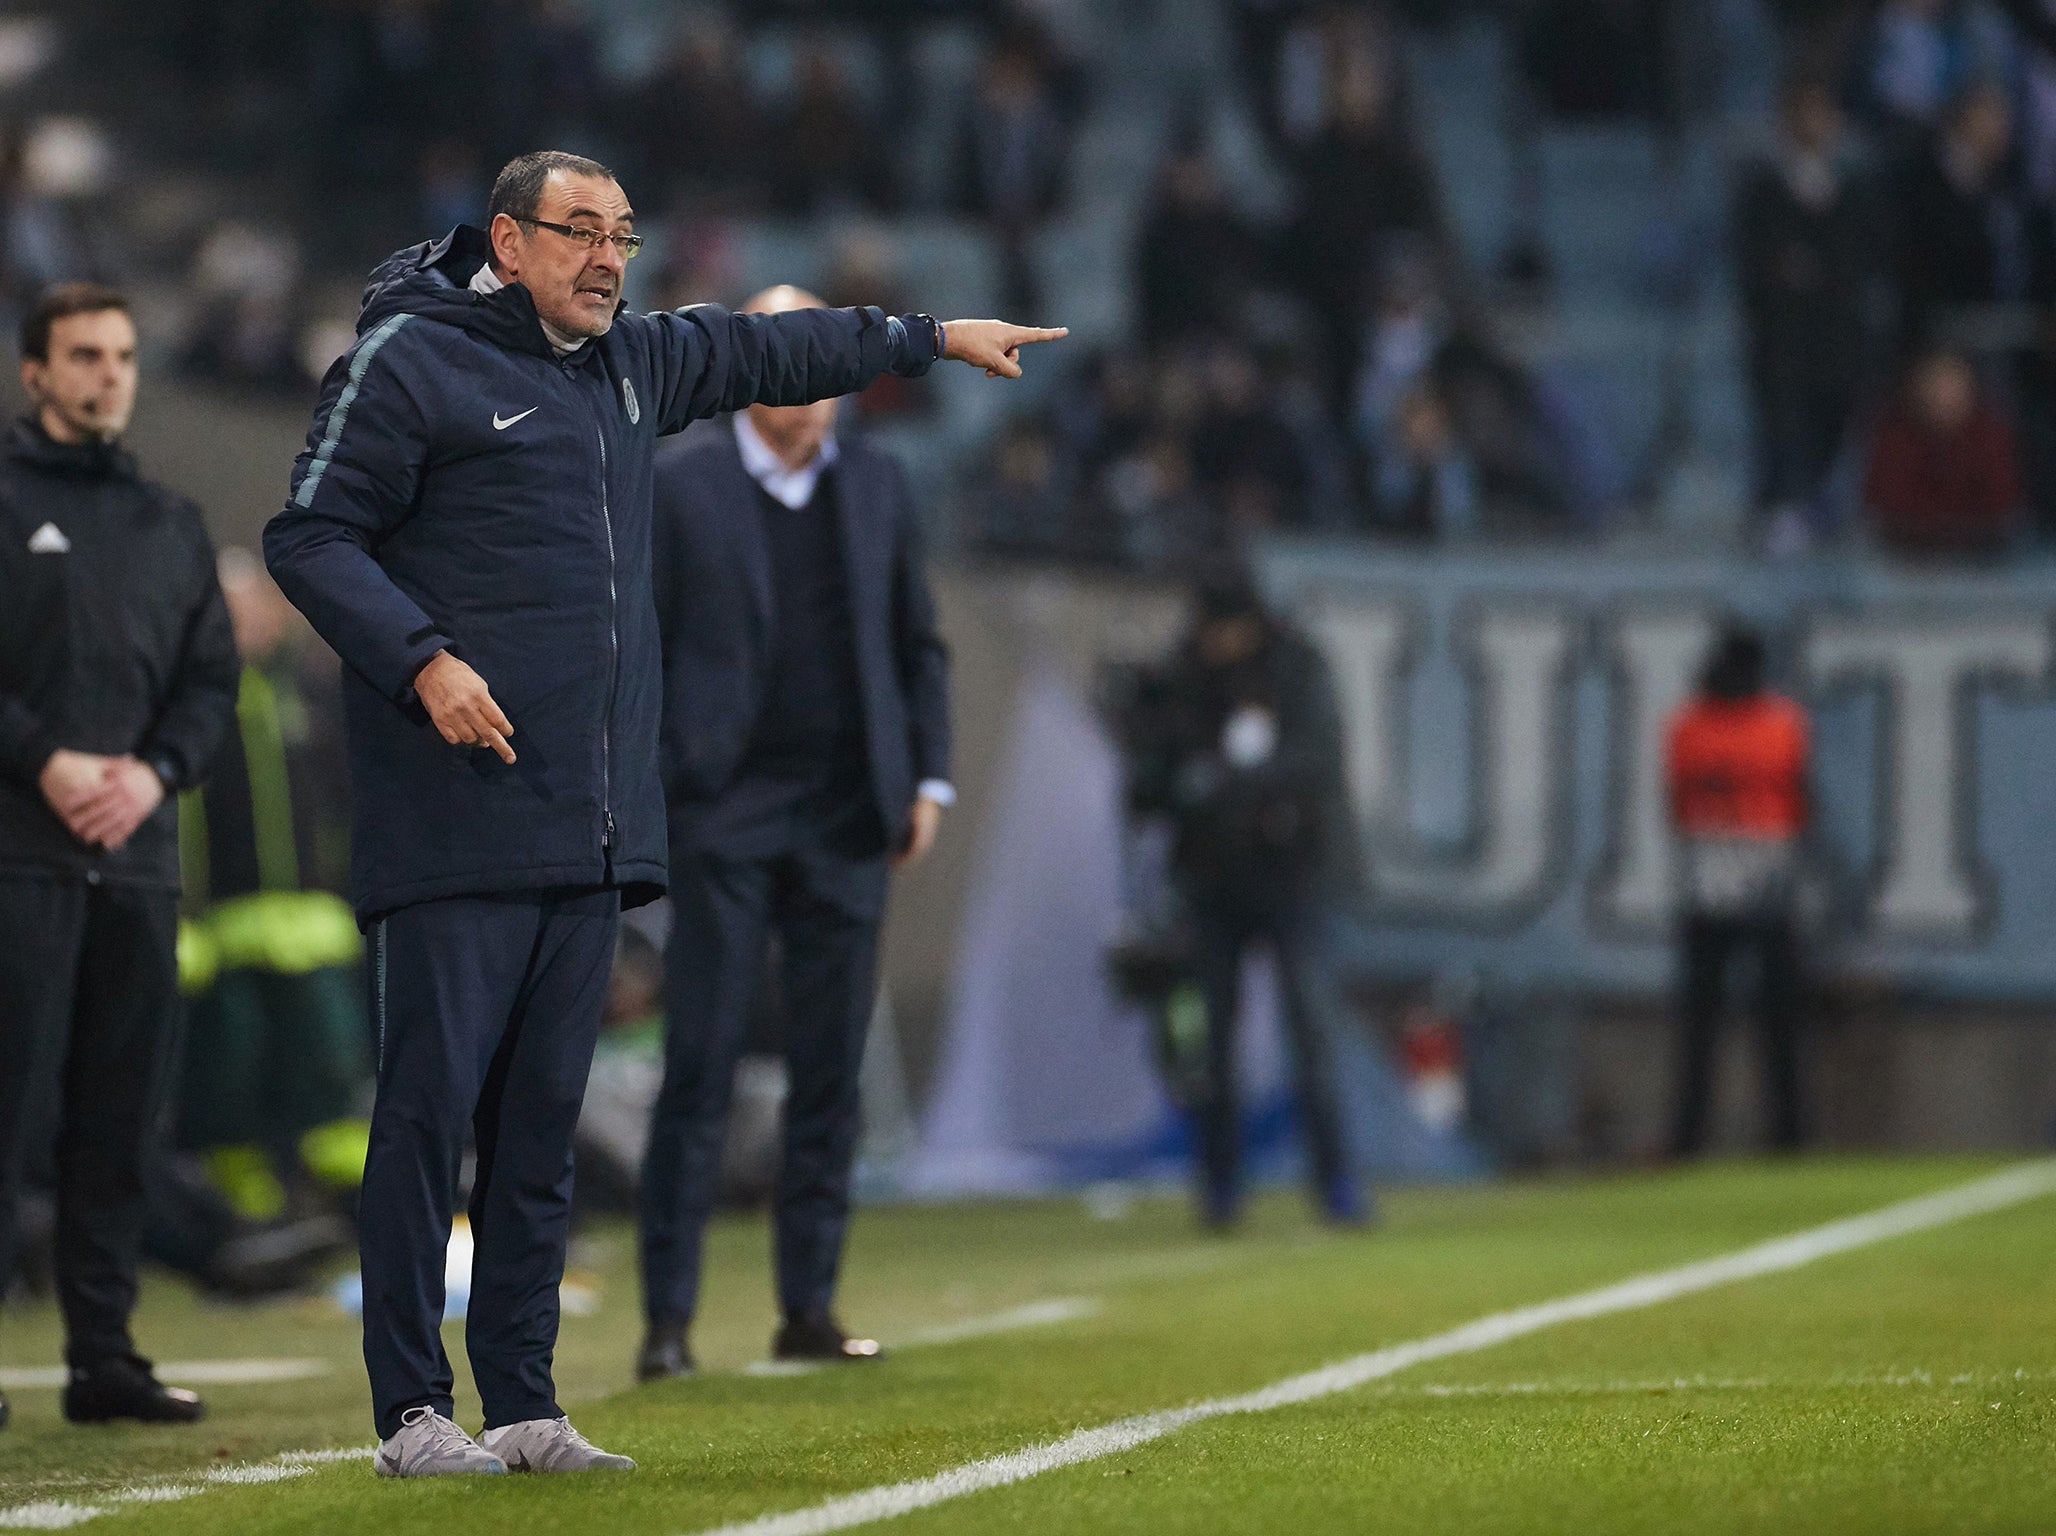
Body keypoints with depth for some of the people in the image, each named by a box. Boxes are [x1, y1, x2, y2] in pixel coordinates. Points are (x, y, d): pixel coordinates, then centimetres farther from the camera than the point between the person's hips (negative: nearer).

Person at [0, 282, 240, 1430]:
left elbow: (215, 677, 15)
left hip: (139, 852, 6)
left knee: (123, 1119, 6)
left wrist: (155, 770, -3)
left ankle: (105, 1356, 11)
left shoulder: (172, 525, 18)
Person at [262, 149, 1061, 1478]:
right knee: (431, 1104, -8)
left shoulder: (632, 364, 19)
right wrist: (421, 660, -17)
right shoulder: (409, 358, -3)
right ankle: (413, 1408, -6)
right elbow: (309, 536, -6)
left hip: (594, 823, 7)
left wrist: (933, 338, 45)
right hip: (457, 816, -7)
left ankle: (525, 1406, 10)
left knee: (545, 1120, 7)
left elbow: (764, 350, 36)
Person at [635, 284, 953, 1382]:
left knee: (829, 1072, 4)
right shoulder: (681, 487, 2)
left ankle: (808, 1308, 10)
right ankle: (667, 1315, -5)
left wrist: (926, 778, 7)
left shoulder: (878, 487, 12)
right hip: (724, 816, -3)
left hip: (846, 819, 3)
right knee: (701, 1065, -6)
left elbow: (919, 646, 16)